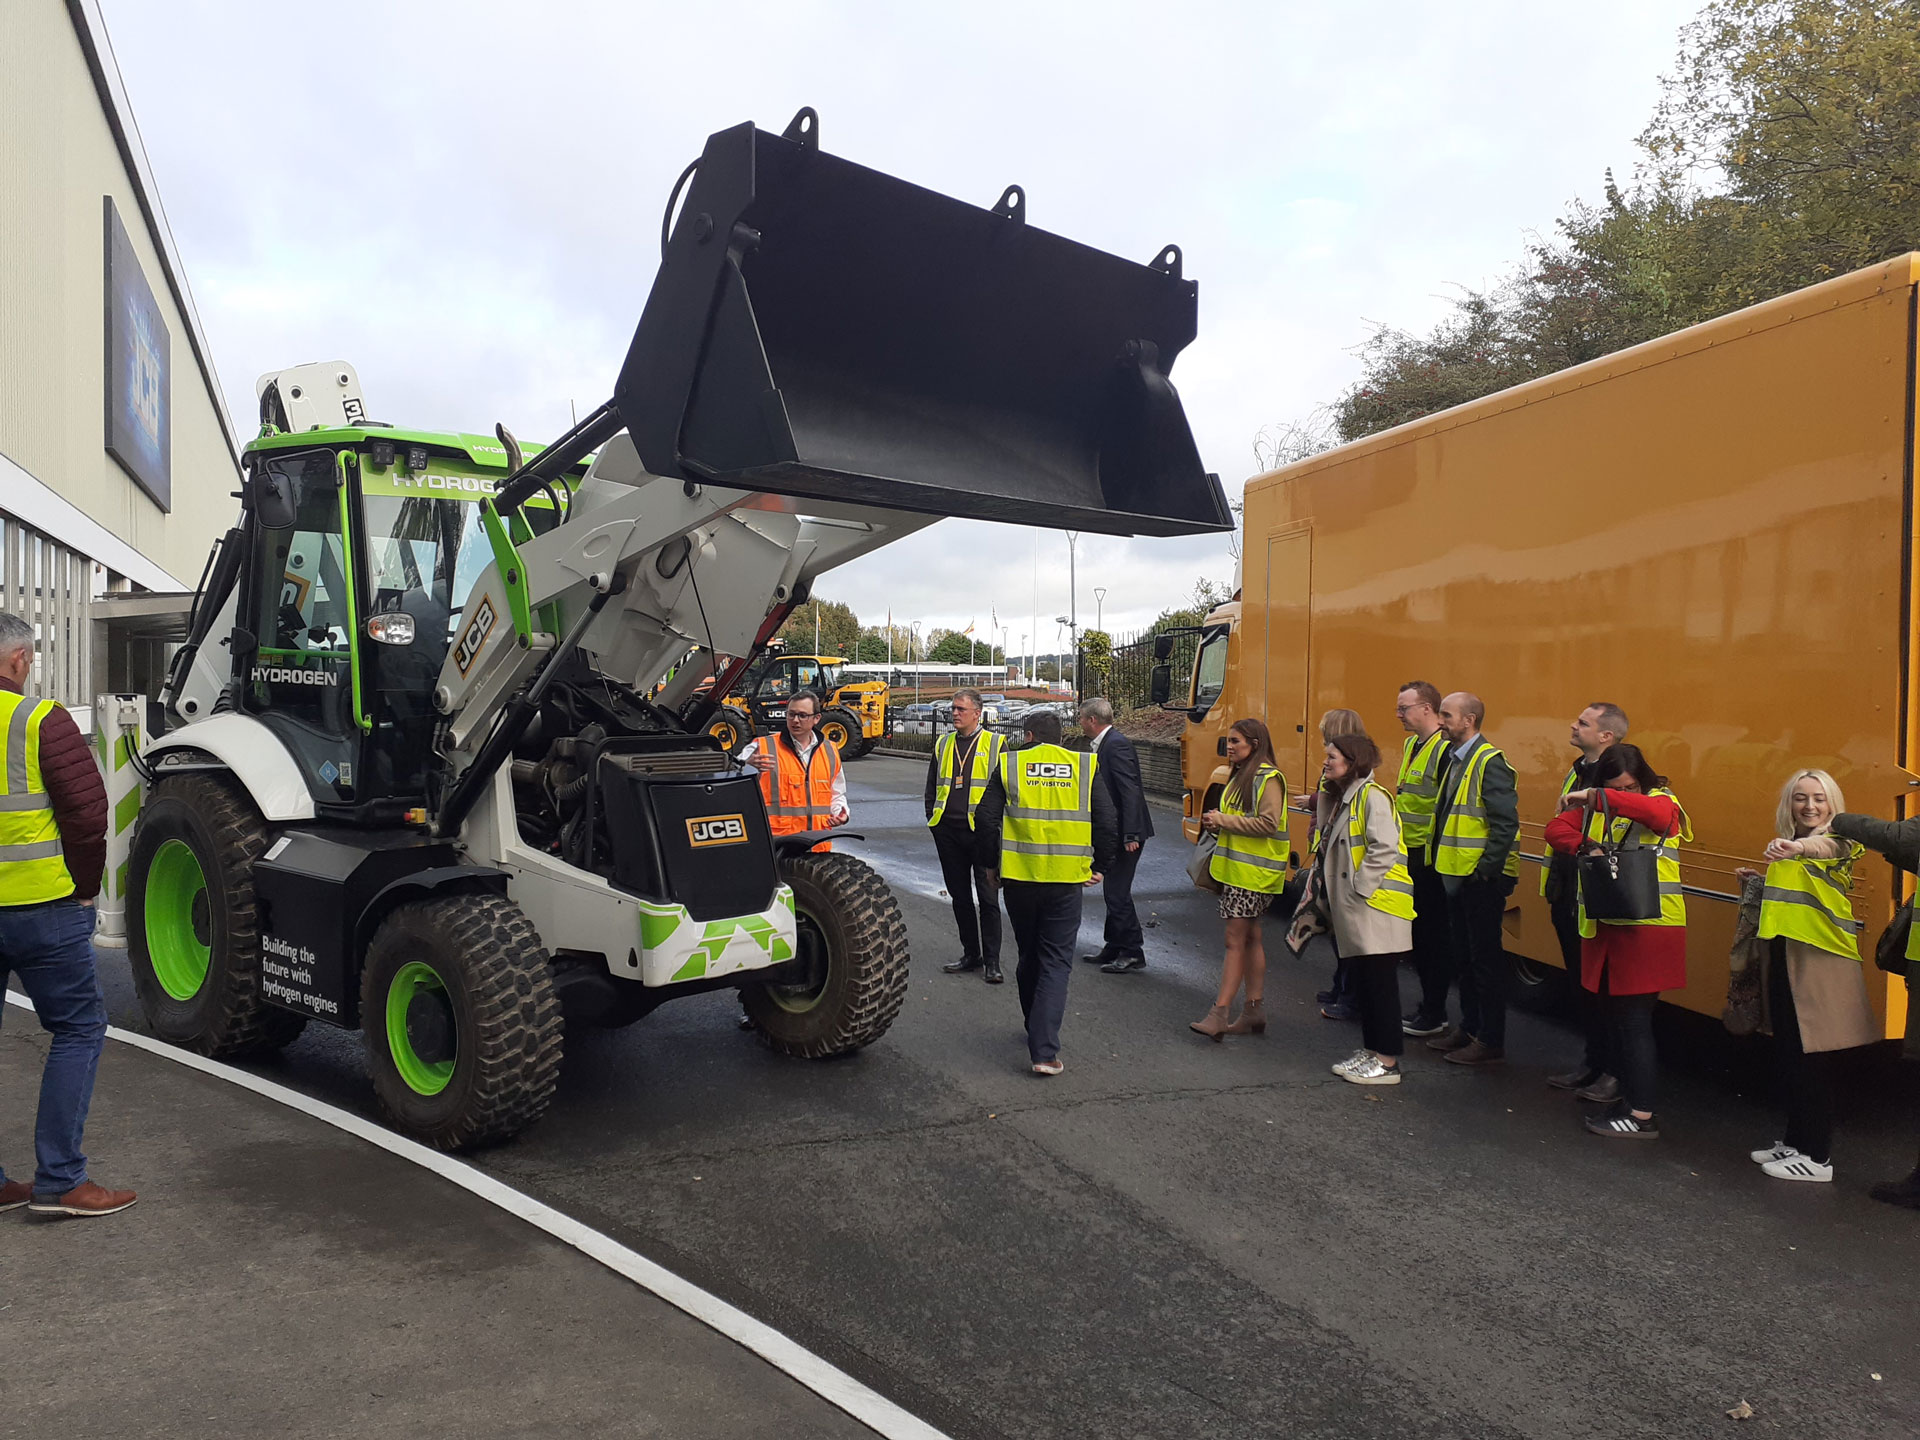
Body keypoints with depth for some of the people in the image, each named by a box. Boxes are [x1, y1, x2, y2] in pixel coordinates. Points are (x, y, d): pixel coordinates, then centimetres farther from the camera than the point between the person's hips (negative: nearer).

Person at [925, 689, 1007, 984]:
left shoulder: (995, 744, 1)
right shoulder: (943, 745, 14)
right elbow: (932, 786, 20)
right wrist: (933, 818, 9)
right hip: (948, 831, 5)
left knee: (987, 898, -2)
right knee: (959, 895, 11)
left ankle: (992, 960, 4)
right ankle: (971, 954, 22)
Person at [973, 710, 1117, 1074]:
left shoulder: (1009, 765, 2)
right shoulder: (1084, 767, 4)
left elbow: (985, 820, -3)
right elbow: (1108, 823, 1)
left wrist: (990, 864, 10)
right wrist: (1099, 867, 13)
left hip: (1019, 878, 1)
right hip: (1067, 881, -1)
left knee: (1029, 956, 20)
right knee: (1056, 963, 4)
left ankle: (1036, 1028, 37)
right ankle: (1044, 1051, -7)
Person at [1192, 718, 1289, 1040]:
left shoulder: (1269, 778, -12)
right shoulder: (1240, 775, 18)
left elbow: (1268, 823, -21)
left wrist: (1224, 820, -17)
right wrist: (1216, 823, 5)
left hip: (1254, 872, -9)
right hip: (1236, 868, 9)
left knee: (1236, 939, -10)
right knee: (1250, 940, 11)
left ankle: (1219, 1013, -10)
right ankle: (1254, 1011, 16)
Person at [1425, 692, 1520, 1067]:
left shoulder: (1490, 763, -16)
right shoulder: (1454, 760, 12)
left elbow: (1506, 824, -21)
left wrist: (1485, 869, -19)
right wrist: (1443, 864, 13)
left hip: (1481, 880, -9)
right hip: (1456, 876, 9)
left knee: (1485, 959, 0)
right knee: (1462, 955, 17)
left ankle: (1490, 1042, 9)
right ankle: (1469, 1027, 28)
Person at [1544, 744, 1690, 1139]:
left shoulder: (1662, 802, -5)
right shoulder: (1591, 809, 9)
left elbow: (1657, 813, -29)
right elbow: (1556, 828, -1)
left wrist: (1595, 796, -31)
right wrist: (1587, 846, -20)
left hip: (1648, 929, -6)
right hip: (1604, 928, 6)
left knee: (1634, 1021, -4)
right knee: (1614, 1017, 13)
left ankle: (1643, 1115, 6)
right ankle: (1628, 1099, 26)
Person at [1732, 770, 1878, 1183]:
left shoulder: (1839, 841, -8)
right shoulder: (1786, 851, 15)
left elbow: (1827, 847, -35)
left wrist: (1798, 847, -54)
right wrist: (1759, 881, 15)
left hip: (1819, 958, -7)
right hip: (1781, 956, 7)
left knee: (1809, 1058, -3)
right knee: (1787, 1054, 14)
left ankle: (1818, 1157, 7)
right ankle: (1796, 1140, 27)